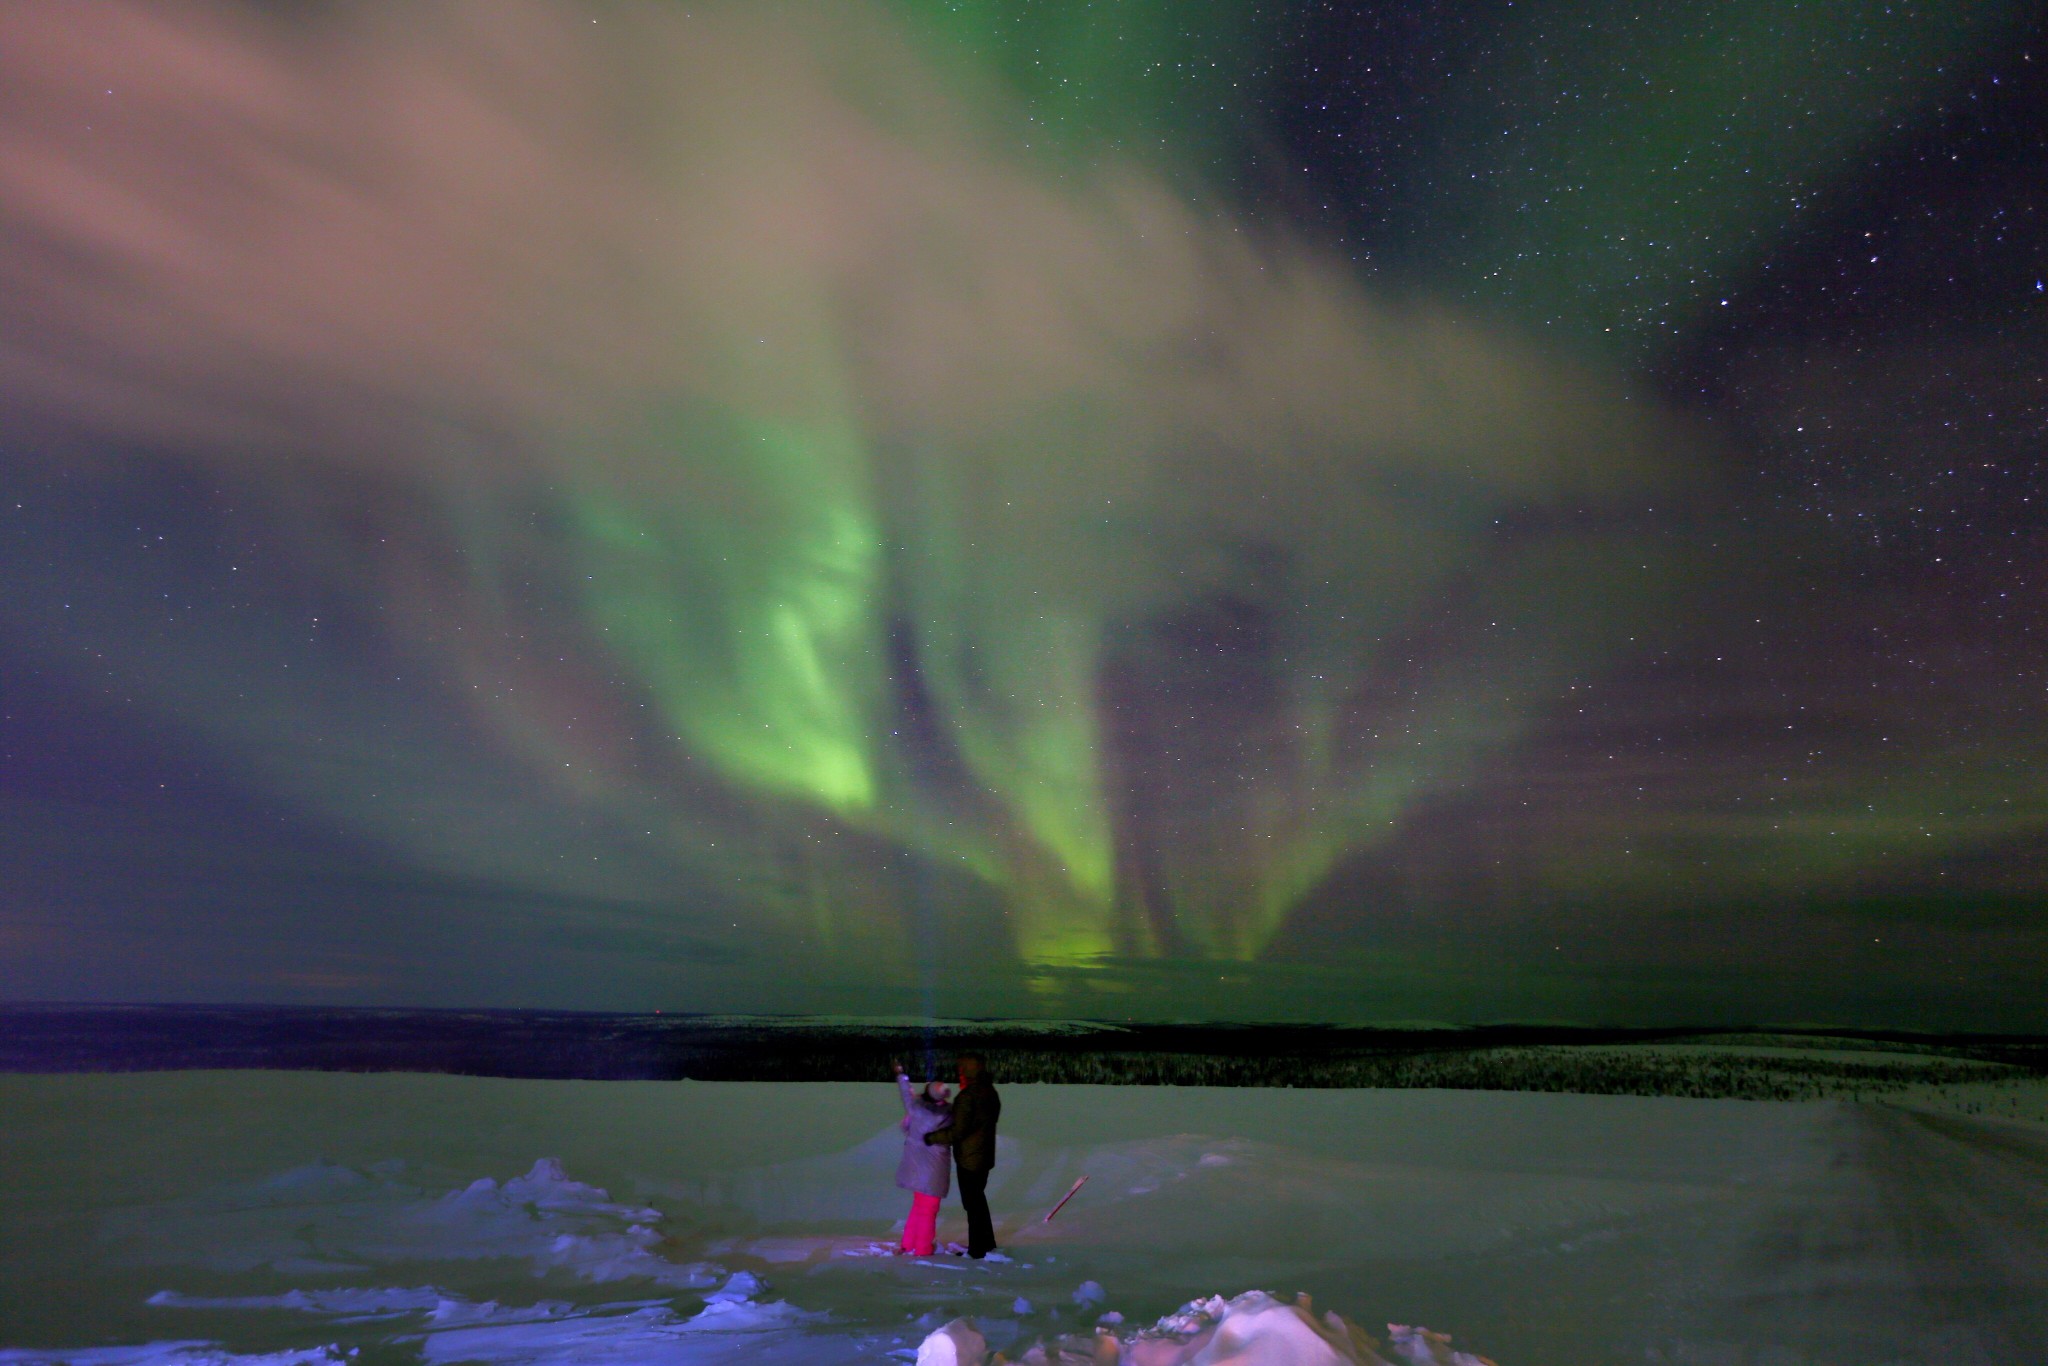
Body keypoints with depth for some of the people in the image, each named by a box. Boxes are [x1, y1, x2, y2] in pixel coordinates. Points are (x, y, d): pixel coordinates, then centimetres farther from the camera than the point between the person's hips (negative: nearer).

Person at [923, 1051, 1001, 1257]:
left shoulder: (967, 1097, -23)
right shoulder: (990, 1093, 5)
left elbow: (958, 1131, -24)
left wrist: (931, 1138, -14)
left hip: (969, 1159, -9)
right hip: (985, 1157, 9)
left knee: (972, 1203, 2)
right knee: (979, 1198, 22)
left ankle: (977, 1250, 10)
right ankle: (987, 1244, 32)